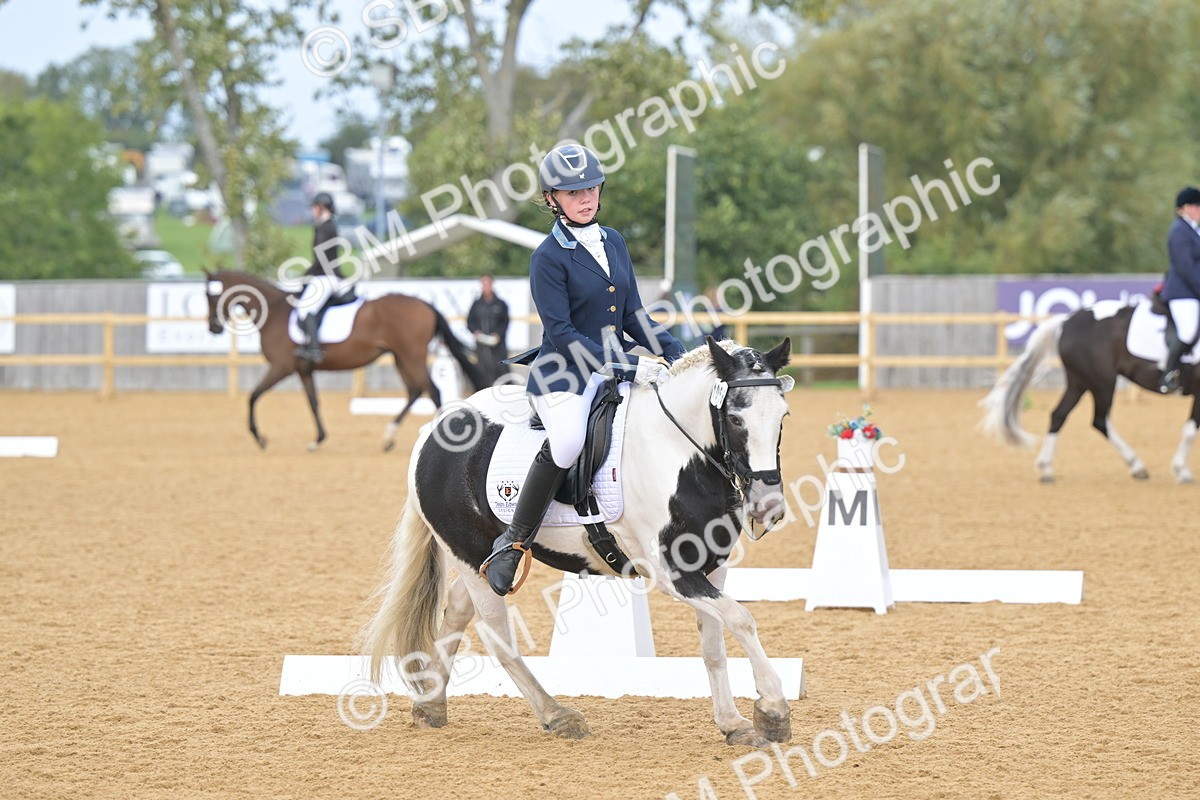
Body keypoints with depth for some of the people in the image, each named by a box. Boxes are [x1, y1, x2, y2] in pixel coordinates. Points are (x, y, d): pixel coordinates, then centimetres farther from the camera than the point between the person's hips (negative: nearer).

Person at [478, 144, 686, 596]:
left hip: (615, 366, 7)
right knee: (567, 440, -36)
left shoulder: (614, 243, 12)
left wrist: (678, 355, 1)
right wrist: (628, 367, -23)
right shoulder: (549, 258, -9)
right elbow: (562, 334, -16)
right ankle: (512, 543, -25)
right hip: (563, 376, -7)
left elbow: (633, 316, 16)